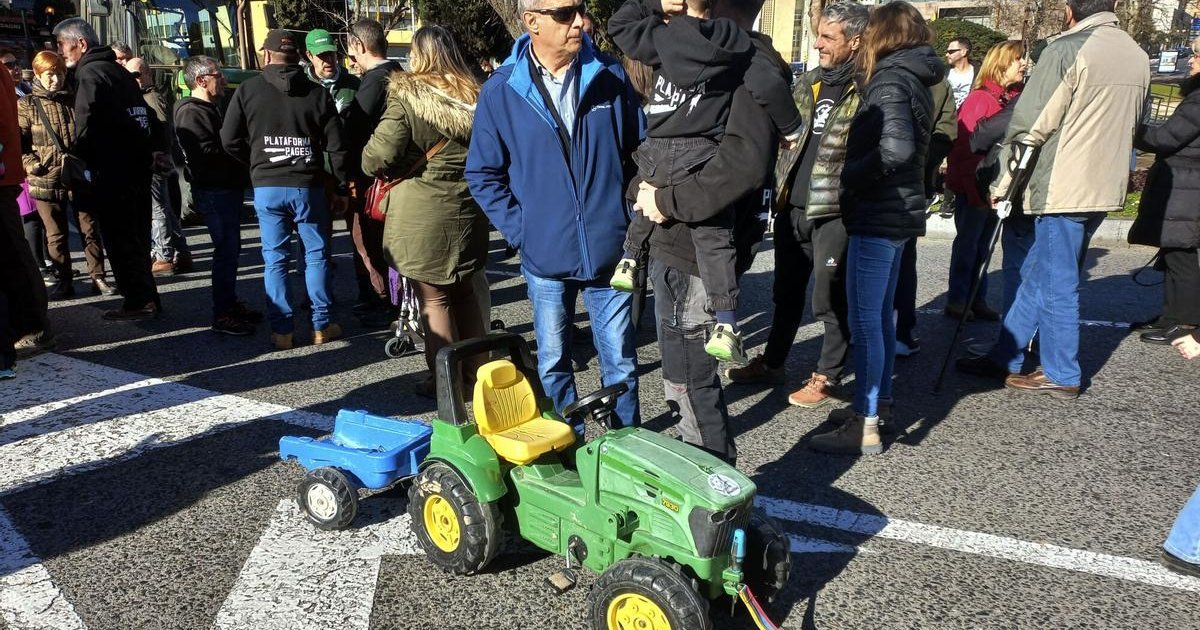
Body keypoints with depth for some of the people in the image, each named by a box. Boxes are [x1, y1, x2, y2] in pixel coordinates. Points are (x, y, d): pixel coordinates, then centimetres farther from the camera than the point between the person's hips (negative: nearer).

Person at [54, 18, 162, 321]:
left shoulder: (90, 73, -8)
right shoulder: (120, 71, 18)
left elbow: (85, 126, -15)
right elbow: (148, 116, 19)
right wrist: (150, 150, 18)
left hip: (110, 172, -9)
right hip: (138, 166, 9)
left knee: (119, 239, -3)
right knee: (137, 236, 13)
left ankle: (138, 301, -2)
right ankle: (146, 297, 18)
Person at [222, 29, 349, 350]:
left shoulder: (248, 90, 2)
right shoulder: (317, 93, 1)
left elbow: (230, 140, 2)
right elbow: (336, 146, 0)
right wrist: (342, 188, 7)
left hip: (266, 187, 0)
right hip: (307, 186, 0)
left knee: (274, 258, 7)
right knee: (316, 254, 9)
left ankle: (282, 331, 8)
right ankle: (321, 326, 13)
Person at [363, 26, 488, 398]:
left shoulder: (407, 97, -11)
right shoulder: (475, 96, 5)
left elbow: (379, 156, -17)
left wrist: (375, 167, 4)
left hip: (421, 210, -5)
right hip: (468, 207, 5)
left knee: (433, 298, 5)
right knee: (463, 290, 19)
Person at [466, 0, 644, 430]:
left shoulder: (609, 76, -2)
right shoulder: (501, 90, -4)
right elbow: (482, 174, 4)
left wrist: (632, 221, 3)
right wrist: (520, 229, -3)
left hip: (609, 250, 0)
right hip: (546, 255, 0)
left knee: (620, 362, 9)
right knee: (553, 362, 14)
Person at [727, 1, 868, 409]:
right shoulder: (806, 84, 11)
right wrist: (781, 187, 11)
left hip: (835, 212, -7)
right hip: (793, 207, 7)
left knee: (830, 300, 3)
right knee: (786, 291, 18)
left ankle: (827, 378, 18)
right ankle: (772, 363, 32)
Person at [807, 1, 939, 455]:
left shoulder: (890, 80, -14)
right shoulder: (913, 78, 14)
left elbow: (895, 148, -29)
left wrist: (850, 176, -16)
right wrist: (858, 175, 9)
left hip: (877, 216, -10)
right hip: (898, 212, 10)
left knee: (865, 320, -6)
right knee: (880, 315, 18)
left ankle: (865, 427, -2)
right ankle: (881, 401, 30)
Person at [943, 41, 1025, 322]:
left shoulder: (1016, 99, 7)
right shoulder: (980, 99, -13)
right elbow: (964, 149, -15)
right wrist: (975, 191, -18)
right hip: (972, 189, -6)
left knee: (983, 245, 13)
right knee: (967, 243, 2)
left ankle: (978, 300, 22)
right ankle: (956, 301, 13)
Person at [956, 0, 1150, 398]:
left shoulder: (1068, 50, -13)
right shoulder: (1137, 56, 11)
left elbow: (1029, 126, -14)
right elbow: (1130, 127, 19)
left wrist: (1003, 183, -6)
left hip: (1064, 189, -8)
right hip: (1106, 188, 8)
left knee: (1055, 282, 3)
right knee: (1036, 274, 16)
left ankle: (1061, 376, 13)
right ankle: (1006, 358, 23)